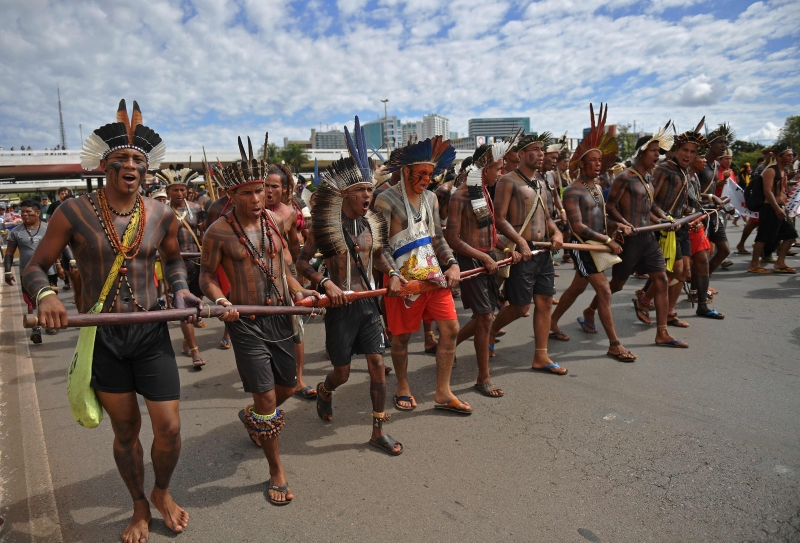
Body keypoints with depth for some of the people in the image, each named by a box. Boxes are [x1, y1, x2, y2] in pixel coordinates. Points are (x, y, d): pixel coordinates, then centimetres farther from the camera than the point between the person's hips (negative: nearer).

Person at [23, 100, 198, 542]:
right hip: (100, 337, -1)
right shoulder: (75, 212, -6)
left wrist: (180, 289, -1)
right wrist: (46, 295, -23)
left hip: (151, 332, 1)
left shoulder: (161, 215, 0)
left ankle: (162, 493, 32)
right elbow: (35, 268, -1)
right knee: (125, 430, 12)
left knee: (169, 427, 0)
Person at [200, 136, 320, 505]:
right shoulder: (219, 232, -10)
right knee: (266, 396, -2)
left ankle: (251, 417, 50)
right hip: (246, 322, -5)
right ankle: (276, 470, 18)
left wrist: (298, 291, -2)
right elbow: (206, 276, -4)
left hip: (281, 316, 6)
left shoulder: (273, 223, 5)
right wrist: (220, 301, -24)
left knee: (288, 386, 17)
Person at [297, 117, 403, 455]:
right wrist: (326, 282, -25)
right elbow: (302, 262, -10)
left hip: (368, 302, 4)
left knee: (377, 364, 1)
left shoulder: (372, 223, 2)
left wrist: (391, 273, 1)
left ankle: (378, 432, 16)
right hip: (340, 305, -4)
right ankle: (324, 391, 47)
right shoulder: (326, 224, -13)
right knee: (342, 372, 9)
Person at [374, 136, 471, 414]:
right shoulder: (386, 200, -9)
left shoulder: (430, 198, 11)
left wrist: (452, 264, -1)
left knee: (450, 328, 3)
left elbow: (437, 238, 14)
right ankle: (403, 388, 31)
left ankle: (443, 393, 16)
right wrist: (394, 277, -24)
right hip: (404, 278, -6)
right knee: (401, 336, 7)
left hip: (434, 274, 6)